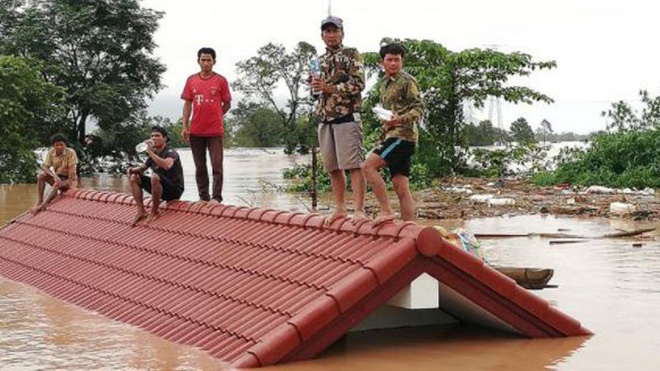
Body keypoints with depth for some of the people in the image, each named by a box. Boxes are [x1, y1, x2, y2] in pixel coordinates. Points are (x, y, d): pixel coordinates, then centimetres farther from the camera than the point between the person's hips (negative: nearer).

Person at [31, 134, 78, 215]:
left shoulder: (71, 152, -17)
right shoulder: (51, 152, -6)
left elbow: (72, 169, -21)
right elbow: (45, 167, -12)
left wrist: (70, 184, -27)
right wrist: (54, 176, -30)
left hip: (69, 179, -5)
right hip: (57, 177, 5)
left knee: (58, 184, -35)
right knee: (41, 176, -19)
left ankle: (42, 206, -34)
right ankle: (40, 201, -20)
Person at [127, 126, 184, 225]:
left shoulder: (171, 153, -15)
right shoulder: (153, 154, 9)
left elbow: (167, 165, -38)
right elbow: (142, 169, 14)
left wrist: (150, 152, -34)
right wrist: (132, 170, -10)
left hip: (175, 190, -8)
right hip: (162, 190, 8)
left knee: (155, 176, -36)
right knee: (134, 177, 1)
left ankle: (154, 212, -21)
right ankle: (141, 211, -7)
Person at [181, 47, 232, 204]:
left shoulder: (220, 81, 0)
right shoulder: (191, 80, 7)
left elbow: (227, 104, 6)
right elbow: (187, 104, 8)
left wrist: (214, 117, -1)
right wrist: (184, 126, 1)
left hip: (215, 131, -3)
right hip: (196, 131, 3)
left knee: (217, 165, -4)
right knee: (200, 167, 9)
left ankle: (216, 197, 0)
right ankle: (203, 197, 17)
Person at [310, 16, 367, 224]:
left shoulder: (351, 55, 1)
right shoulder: (319, 61, 19)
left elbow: (358, 84, -10)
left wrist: (330, 88, -15)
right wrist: (314, 85, 1)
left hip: (347, 116, -7)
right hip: (324, 119, 7)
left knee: (353, 165, -10)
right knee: (333, 167, 9)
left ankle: (359, 210, -12)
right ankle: (340, 208, 16)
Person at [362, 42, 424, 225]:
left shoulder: (407, 81, -4)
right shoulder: (384, 83, 21)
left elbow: (419, 108, -12)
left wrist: (401, 119, -27)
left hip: (403, 134, -8)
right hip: (391, 135, 8)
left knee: (369, 166, -20)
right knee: (401, 188, 3)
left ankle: (386, 210, -17)